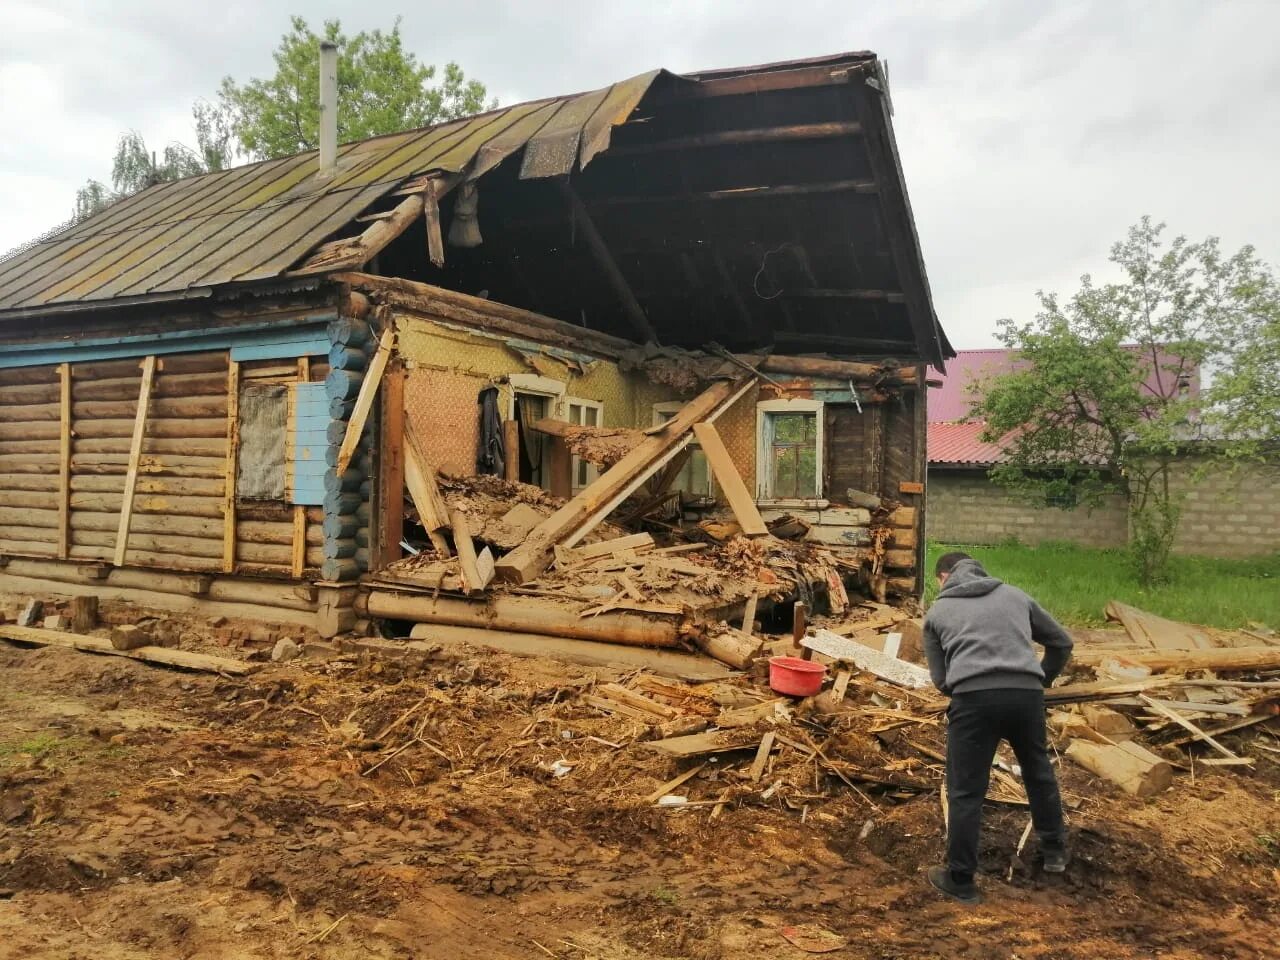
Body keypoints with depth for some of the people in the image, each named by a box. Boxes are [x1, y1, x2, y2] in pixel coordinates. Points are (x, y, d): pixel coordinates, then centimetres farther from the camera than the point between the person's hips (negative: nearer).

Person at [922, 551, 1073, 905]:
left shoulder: (938, 611, 17)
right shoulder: (1015, 594, 23)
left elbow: (940, 679, 14)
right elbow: (1062, 642, 29)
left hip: (973, 698, -3)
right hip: (1026, 695, 3)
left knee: (966, 792, 6)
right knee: (1039, 771, 28)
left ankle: (961, 881, 13)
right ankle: (1054, 851, 45)